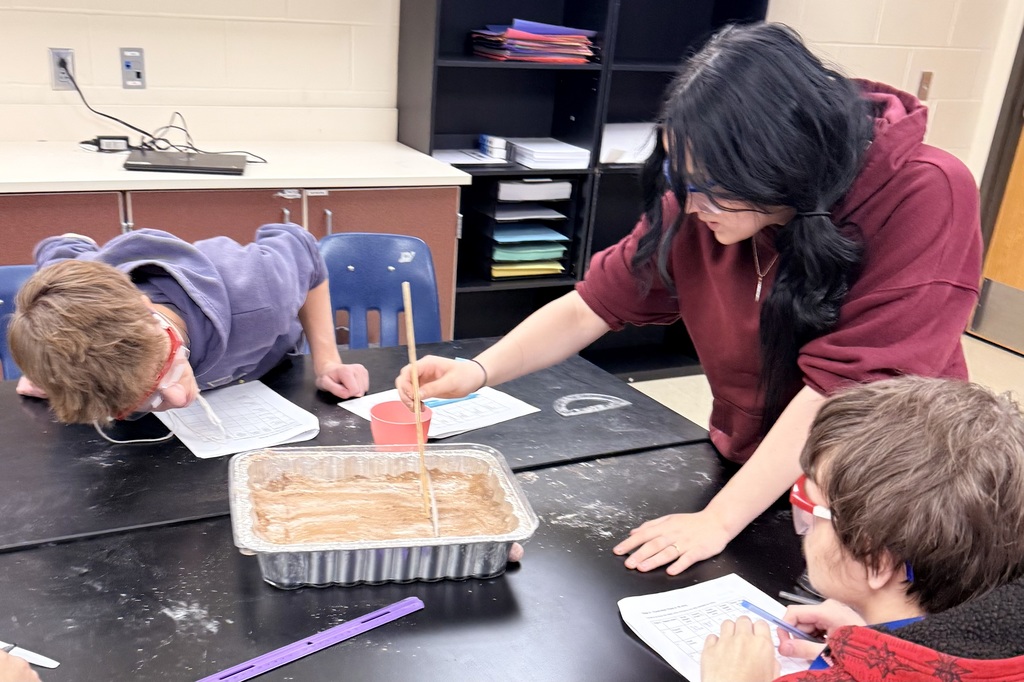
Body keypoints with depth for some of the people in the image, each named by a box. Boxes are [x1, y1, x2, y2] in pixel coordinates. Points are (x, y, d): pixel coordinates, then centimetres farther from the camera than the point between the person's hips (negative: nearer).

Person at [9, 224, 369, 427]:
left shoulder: (255, 298, -45)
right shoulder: (83, 300, -39)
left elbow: (301, 249, -19)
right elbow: (61, 250, -13)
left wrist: (326, 361, -22)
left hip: (267, 378, -1)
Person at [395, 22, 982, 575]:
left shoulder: (926, 198, -23)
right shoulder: (699, 204, -12)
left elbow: (843, 385, -27)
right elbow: (595, 305, -3)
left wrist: (717, 521, -27)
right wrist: (478, 372, -17)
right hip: (750, 476, 3)